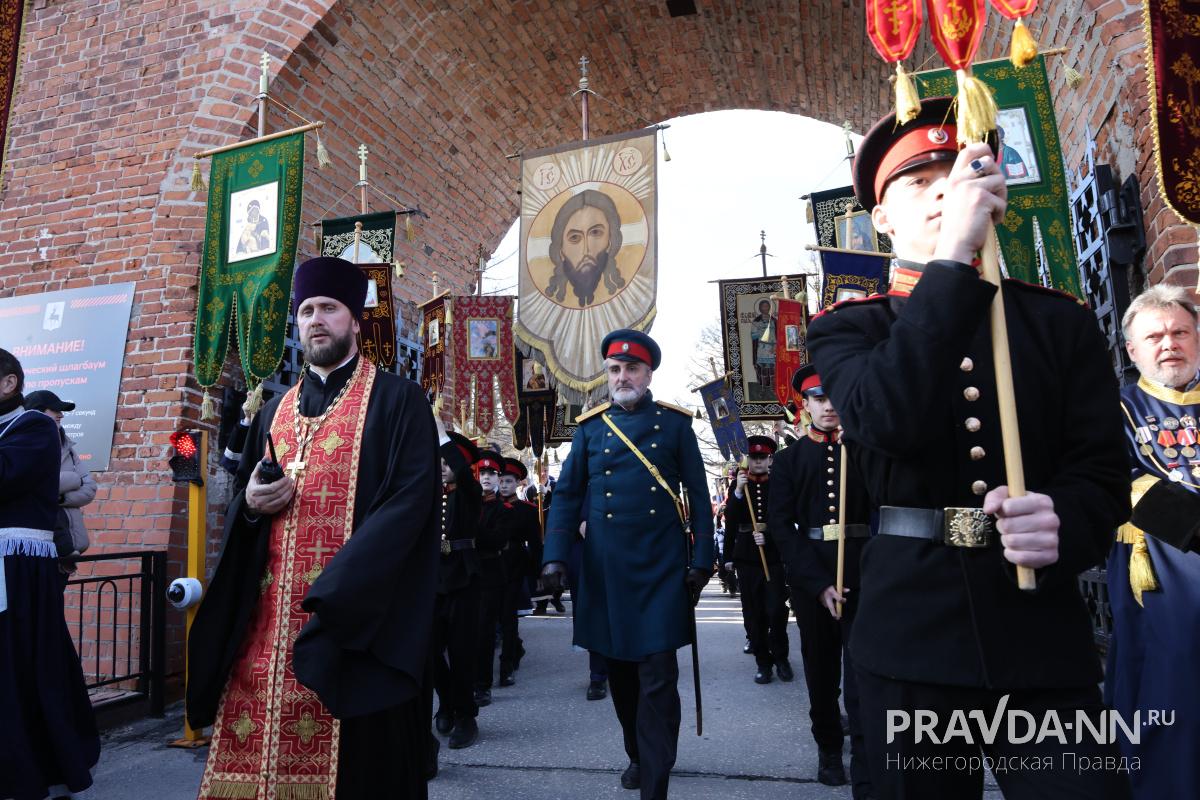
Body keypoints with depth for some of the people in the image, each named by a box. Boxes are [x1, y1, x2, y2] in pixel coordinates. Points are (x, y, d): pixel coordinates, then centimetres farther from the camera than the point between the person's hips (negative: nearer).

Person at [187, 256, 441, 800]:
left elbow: (412, 499, -12)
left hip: (356, 611, -5)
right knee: (254, 748, 5)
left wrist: (335, 592, -19)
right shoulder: (276, 410, 17)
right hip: (268, 613, 5)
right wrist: (250, 504, -4)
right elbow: (238, 506, 22)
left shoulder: (397, 399, -1)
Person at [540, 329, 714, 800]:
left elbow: (699, 495, 3)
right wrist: (554, 556, -6)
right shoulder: (590, 426, 7)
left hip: (661, 567, -2)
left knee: (658, 676, -3)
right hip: (605, 567, 3)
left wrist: (701, 560, -3)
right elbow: (567, 495, 5)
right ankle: (638, 756, 37)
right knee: (619, 670, 15)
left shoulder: (675, 423, 2)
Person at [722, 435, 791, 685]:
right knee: (753, 613, 4)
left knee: (776, 610, -5)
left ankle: (780, 657, 15)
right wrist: (738, 492, -17)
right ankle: (763, 662, 15)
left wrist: (768, 536, -15)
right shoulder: (737, 485, 6)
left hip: (774, 554, -1)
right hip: (746, 556, 1)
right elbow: (730, 520, -5)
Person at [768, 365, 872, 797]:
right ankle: (829, 747, 31)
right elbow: (782, 525, -4)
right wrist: (818, 583, -11)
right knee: (821, 666, 12)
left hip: (862, 571, 0)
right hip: (809, 574, 0)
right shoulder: (788, 459, 5)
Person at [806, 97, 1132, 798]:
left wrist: (1062, 527, -21)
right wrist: (953, 256, -20)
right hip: (913, 636, -1)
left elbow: (1103, 472, 3)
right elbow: (885, 424, -20)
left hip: (1046, 637, 2)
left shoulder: (1062, 321, 8)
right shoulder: (847, 328, 2)